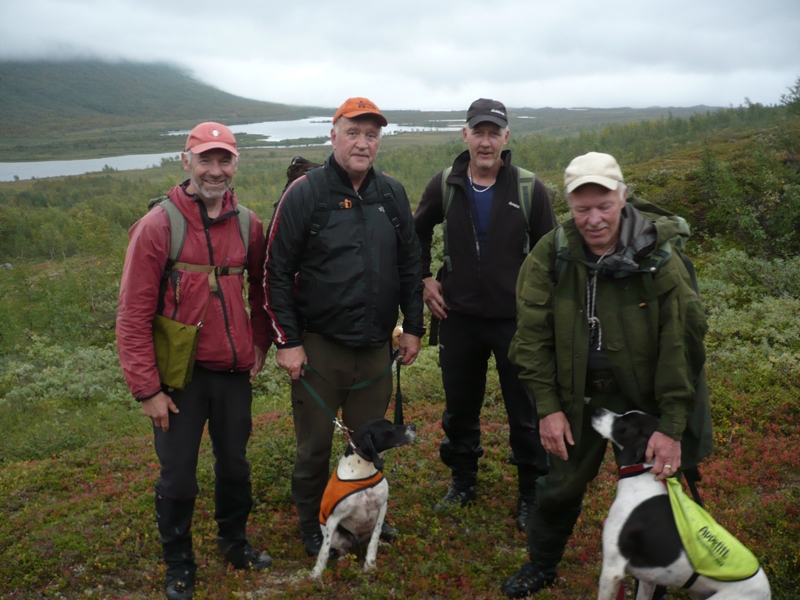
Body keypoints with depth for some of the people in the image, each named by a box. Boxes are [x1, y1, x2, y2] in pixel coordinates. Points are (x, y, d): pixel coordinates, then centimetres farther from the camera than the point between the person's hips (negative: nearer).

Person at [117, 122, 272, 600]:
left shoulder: (248, 224, 1)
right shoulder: (158, 226, -12)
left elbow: (261, 290, 17)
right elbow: (134, 314, -11)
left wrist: (260, 344, 10)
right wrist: (147, 388, -12)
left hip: (235, 371, 4)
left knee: (235, 465, 18)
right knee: (178, 476, 7)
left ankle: (234, 540, 40)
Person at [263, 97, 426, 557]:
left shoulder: (393, 195, 5)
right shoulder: (304, 194, -9)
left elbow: (410, 265, 12)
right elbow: (277, 272, -8)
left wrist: (413, 326, 9)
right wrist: (286, 341, -10)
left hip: (376, 346, 4)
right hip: (319, 345, -3)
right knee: (315, 445, 9)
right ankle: (313, 526, 31)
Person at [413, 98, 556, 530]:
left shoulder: (529, 189, -6)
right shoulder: (445, 185, -1)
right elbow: (418, 231, 16)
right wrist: (424, 279, 8)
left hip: (516, 319, -2)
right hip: (459, 317, 2)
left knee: (525, 413, 5)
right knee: (460, 408, 15)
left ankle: (531, 494, 22)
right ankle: (462, 482, 35)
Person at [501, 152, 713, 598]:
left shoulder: (659, 256, -18)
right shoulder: (552, 255, -13)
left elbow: (681, 343, -16)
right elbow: (533, 335, -8)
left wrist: (672, 426, -17)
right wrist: (549, 407, -10)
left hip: (646, 395, -1)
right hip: (580, 394, 2)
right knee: (562, 486, 15)